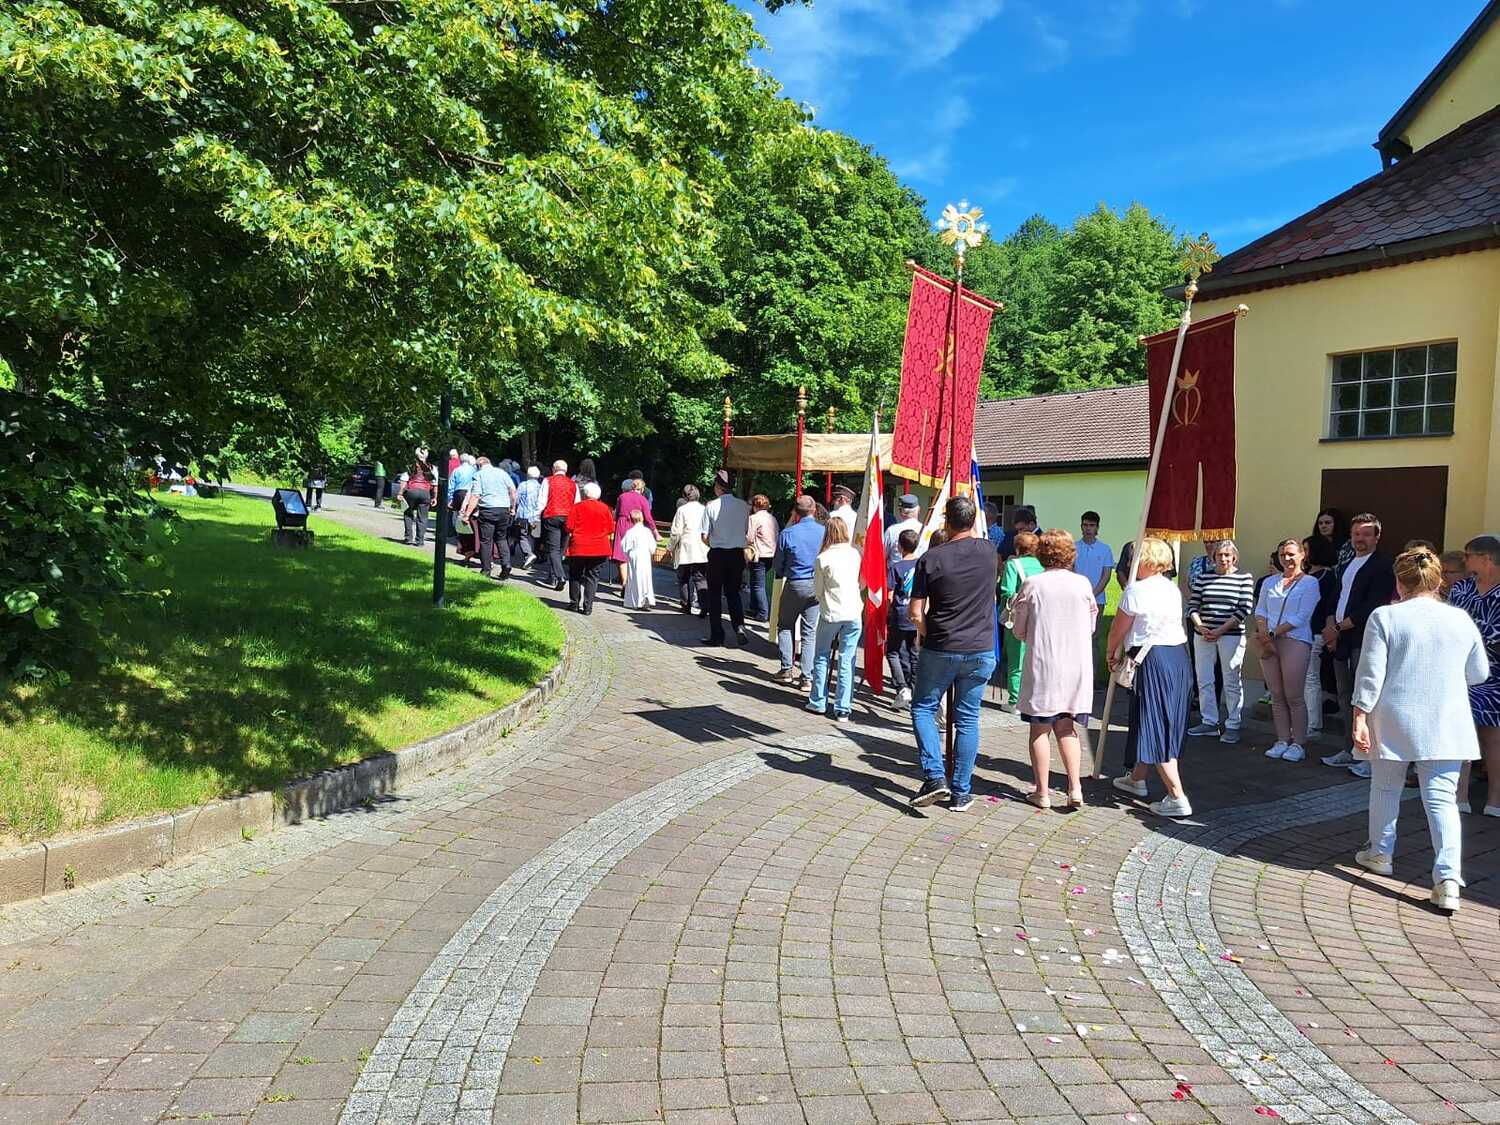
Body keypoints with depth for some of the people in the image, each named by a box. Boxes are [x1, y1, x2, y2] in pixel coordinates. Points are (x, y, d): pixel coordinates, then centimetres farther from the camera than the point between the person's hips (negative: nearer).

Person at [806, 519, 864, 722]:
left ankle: (818, 703, 19)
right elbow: (863, 583, 9)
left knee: (822, 658, 14)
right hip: (853, 613, 2)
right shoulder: (855, 554, -2)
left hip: (830, 614, -2)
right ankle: (843, 709, 6)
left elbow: (817, 592, -1)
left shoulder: (822, 558, -9)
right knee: (847, 662, 4)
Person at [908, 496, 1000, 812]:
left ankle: (935, 776, 0)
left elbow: (916, 613, -7)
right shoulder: (988, 551, -3)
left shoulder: (931, 558, -10)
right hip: (980, 650, 3)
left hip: (939, 651, -2)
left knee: (923, 708, 14)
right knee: (967, 719, 10)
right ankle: (960, 793, 14)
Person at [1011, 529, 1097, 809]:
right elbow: (1091, 625, 10)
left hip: (1042, 664, -2)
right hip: (1076, 665, 3)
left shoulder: (1032, 584, -8)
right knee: (1066, 728, 14)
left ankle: (1042, 792, 12)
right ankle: (1075, 787, 5)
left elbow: (1019, 631, -1)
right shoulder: (1083, 583, -3)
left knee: (1040, 729, 8)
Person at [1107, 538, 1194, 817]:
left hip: (1153, 662, -9)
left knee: (1155, 729, -4)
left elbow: (1118, 629, -7)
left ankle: (1177, 797, -9)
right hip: (1178, 657, 9)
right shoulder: (1173, 589, 11)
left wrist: (1112, 653, 12)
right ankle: (1136, 778, 37)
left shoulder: (1136, 590, -13)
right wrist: (1126, 652, 22)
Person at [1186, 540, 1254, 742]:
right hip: (1203, 635, 4)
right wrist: (1200, 626, -9)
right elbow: (1193, 605, 7)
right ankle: (1209, 722, 18)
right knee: (1204, 681, 8)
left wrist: (1221, 630, -12)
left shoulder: (1244, 578, -1)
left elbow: (1245, 608, -7)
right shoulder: (1202, 577, 8)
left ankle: (1233, 726, 9)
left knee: (1231, 682, 1)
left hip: (1231, 636, -4)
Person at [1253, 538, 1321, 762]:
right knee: (1277, 696, 6)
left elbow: (1302, 617, -8)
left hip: (1295, 641, -5)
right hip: (1269, 643, 5)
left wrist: (1272, 634, -11)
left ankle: (1298, 744, 3)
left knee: (1294, 697, -5)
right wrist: (1263, 634, -6)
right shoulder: (1270, 583, 17)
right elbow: (1260, 611, 13)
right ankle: (1282, 741, 13)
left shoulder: (1309, 582, 0)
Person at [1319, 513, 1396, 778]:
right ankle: (1353, 750, 21)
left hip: (1364, 641, -8)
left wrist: (1340, 627, -11)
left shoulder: (1382, 567, -7)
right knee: (1346, 696, 12)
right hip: (1341, 642, 8)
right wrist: (1331, 627, -1)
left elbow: (1372, 607, -14)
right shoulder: (1346, 567, 19)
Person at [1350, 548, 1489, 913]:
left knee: (1386, 788, 16)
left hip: (1394, 722, -2)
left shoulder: (1384, 617, -8)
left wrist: (1360, 717, -6)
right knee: (1442, 798, 2)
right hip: (1446, 726, 2)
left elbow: (1370, 674, -10)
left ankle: (1380, 853, 31)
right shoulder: (1460, 619, 2)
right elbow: (1479, 674, 12)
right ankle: (1448, 878, -9)